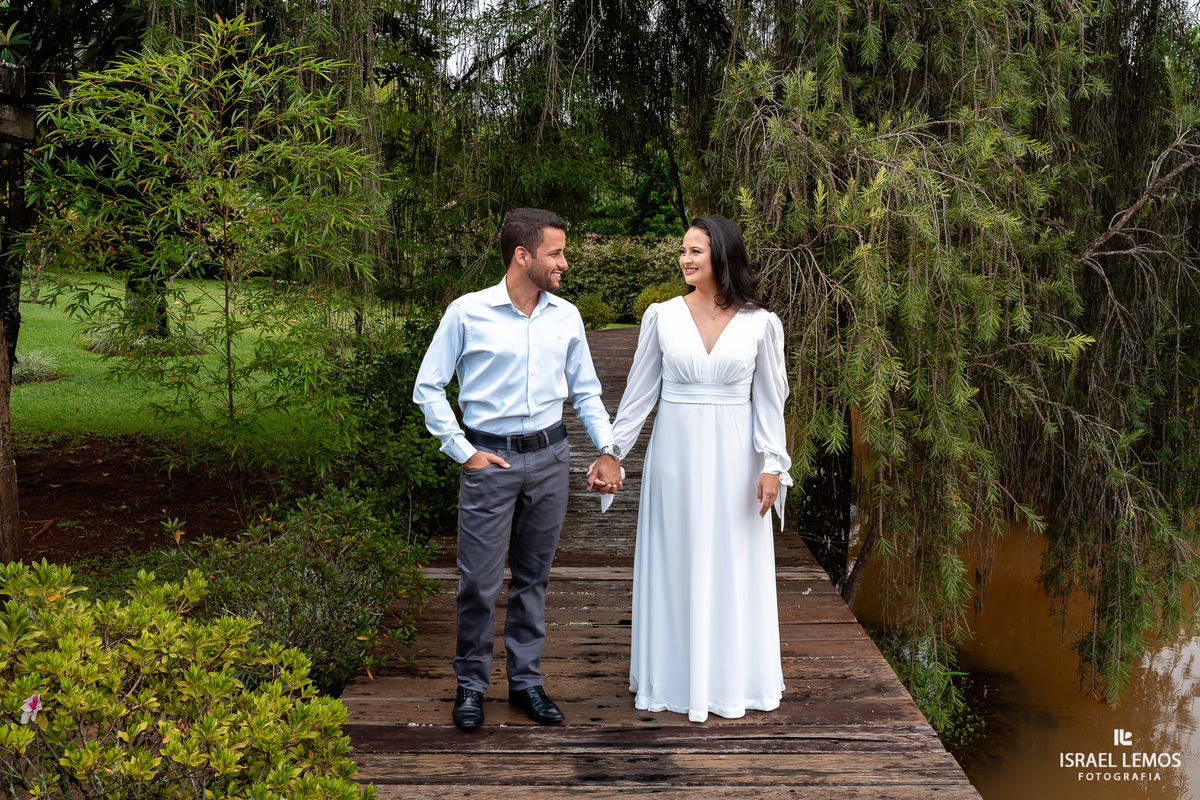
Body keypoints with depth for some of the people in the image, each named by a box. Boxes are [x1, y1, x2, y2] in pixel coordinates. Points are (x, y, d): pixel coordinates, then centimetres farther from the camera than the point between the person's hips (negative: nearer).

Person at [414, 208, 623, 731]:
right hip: (490, 459, -3)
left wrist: (606, 448, 0)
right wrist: (462, 450, -6)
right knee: (479, 581, 0)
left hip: (549, 457, 4)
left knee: (533, 577, 13)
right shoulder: (468, 313, -6)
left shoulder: (566, 316, 6)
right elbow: (428, 388, -1)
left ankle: (526, 680, 26)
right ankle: (471, 684, 19)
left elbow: (585, 390, 13)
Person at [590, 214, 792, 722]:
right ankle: (674, 674, 24)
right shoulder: (661, 316, -1)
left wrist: (771, 465, -3)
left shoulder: (760, 324, -2)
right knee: (674, 560, 9)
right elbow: (639, 390, 4)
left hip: (733, 456, 0)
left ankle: (729, 676, 25)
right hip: (675, 451, 1)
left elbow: (769, 400, 2)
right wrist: (611, 451, 2)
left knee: (732, 561, 8)